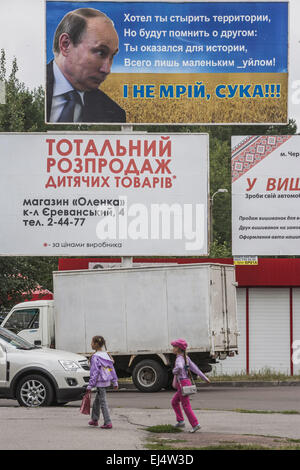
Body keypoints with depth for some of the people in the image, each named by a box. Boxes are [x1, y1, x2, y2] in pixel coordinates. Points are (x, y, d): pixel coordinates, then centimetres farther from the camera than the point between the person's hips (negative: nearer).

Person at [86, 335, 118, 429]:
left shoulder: (95, 357, -15)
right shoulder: (106, 355, 9)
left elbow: (94, 372, -18)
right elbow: (112, 369, 12)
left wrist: (90, 385, -14)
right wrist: (115, 382, 17)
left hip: (100, 382, -8)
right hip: (107, 381, 8)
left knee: (103, 402, -4)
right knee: (96, 401, 21)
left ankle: (108, 423, -6)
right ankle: (95, 420, 31)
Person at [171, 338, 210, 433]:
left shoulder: (179, 358, -16)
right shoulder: (186, 358, 10)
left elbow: (179, 367, -39)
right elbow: (194, 368, 13)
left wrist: (175, 372, -17)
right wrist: (204, 377, 15)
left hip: (183, 383, -9)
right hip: (187, 382, 9)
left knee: (186, 406, -3)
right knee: (174, 402, 19)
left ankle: (195, 424, -3)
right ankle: (180, 421, 20)